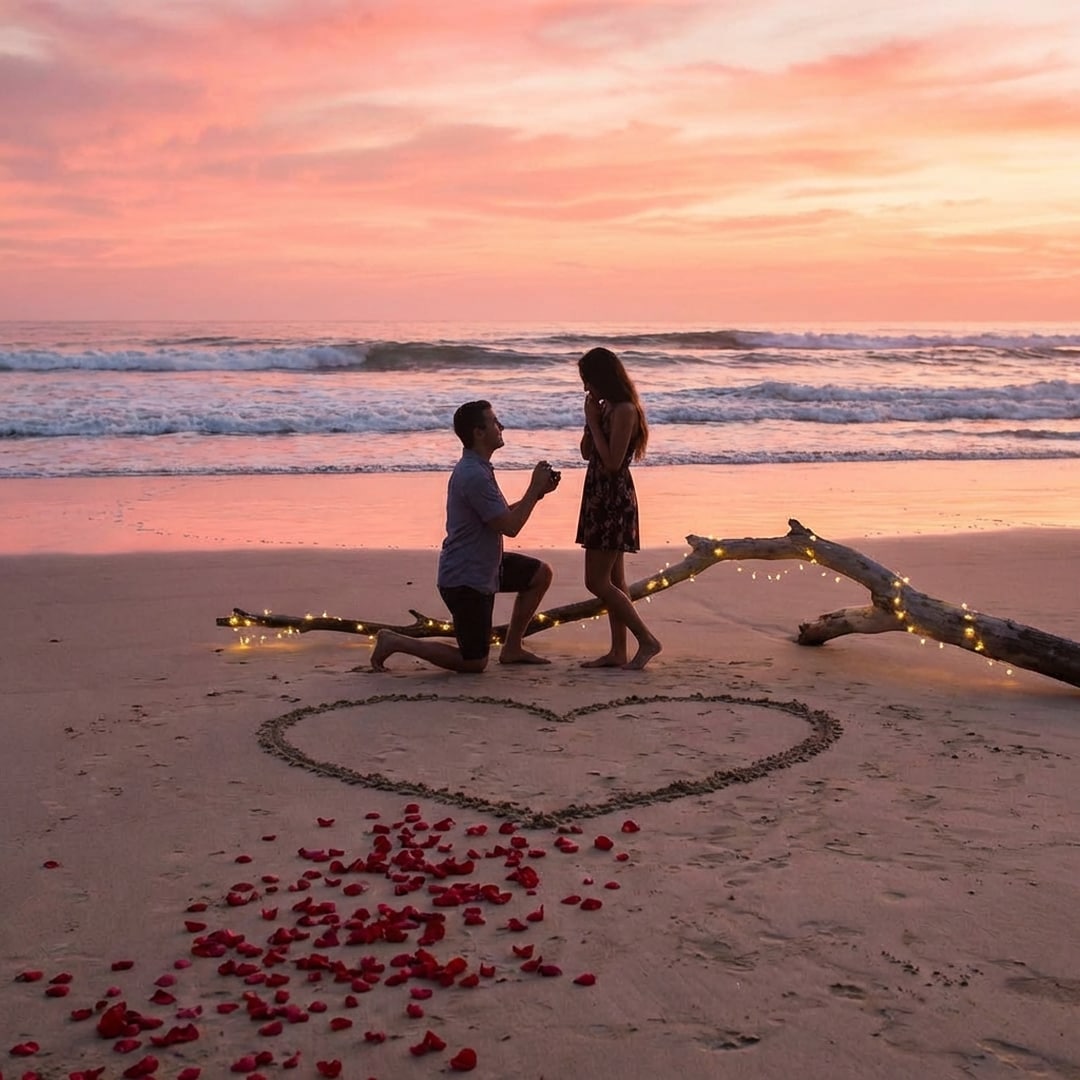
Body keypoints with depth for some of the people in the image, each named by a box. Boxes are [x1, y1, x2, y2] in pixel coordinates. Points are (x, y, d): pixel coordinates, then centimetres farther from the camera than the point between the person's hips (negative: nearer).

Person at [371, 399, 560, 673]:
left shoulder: (477, 468, 9)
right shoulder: (474, 476, -25)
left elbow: (502, 515, 17)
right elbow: (510, 526, -24)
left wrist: (537, 491, 6)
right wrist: (534, 488, -13)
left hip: (483, 567, 10)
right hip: (465, 579, -10)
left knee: (541, 573, 15)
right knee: (474, 663, -1)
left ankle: (512, 648, 19)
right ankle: (395, 642, 6)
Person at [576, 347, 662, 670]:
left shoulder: (624, 410, -17)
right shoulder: (606, 408, 12)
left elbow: (612, 462, -21)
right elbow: (586, 453, 15)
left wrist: (593, 422, -15)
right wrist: (590, 419, 2)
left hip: (614, 500, -10)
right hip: (601, 497, 10)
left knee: (596, 581, -8)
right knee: (612, 580, 11)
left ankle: (647, 640, -3)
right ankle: (618, 651, 16)